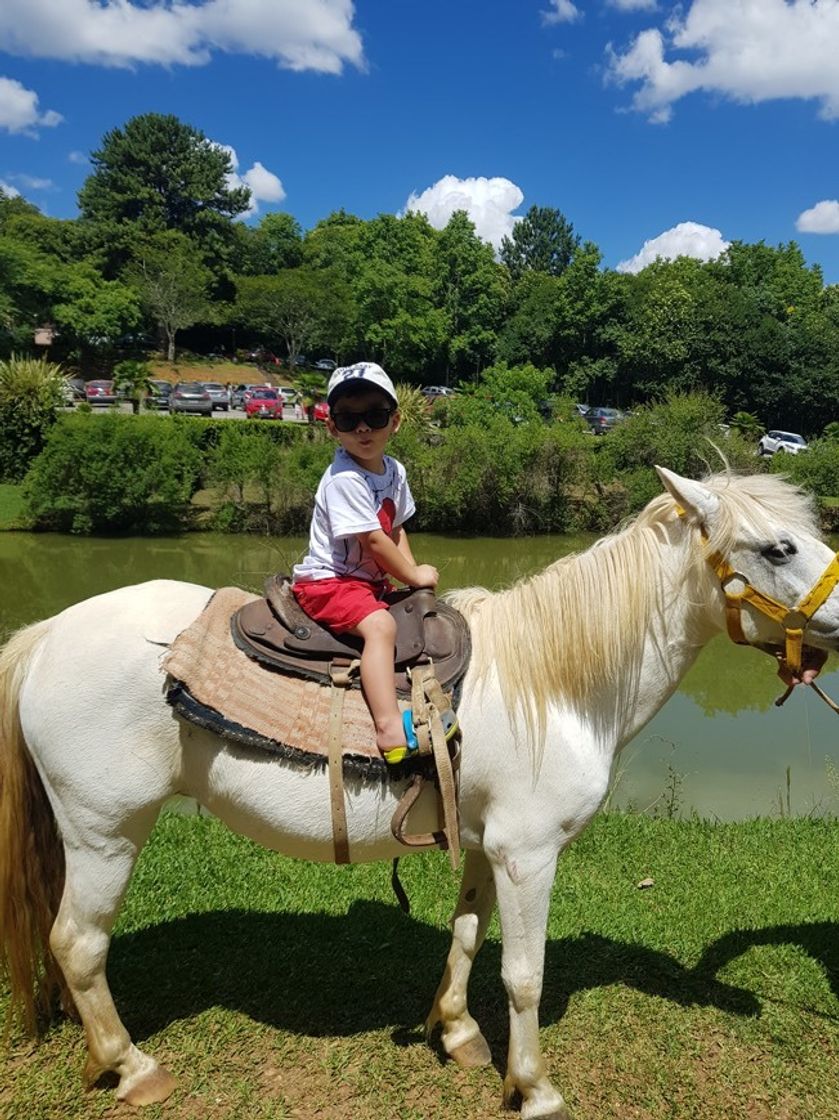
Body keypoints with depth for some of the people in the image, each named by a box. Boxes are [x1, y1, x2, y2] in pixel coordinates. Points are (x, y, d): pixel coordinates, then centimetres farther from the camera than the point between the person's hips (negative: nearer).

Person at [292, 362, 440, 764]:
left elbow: (396, 528, 15)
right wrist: (414, 576, -11)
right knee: (381, 625, -31)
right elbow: (373, 540, -21)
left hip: (370, 581, 9)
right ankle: (390, 729, -39)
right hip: (327, 583, -9)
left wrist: (415, 572, 2)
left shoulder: (394, 471, 6)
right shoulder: (344, 479, -21)